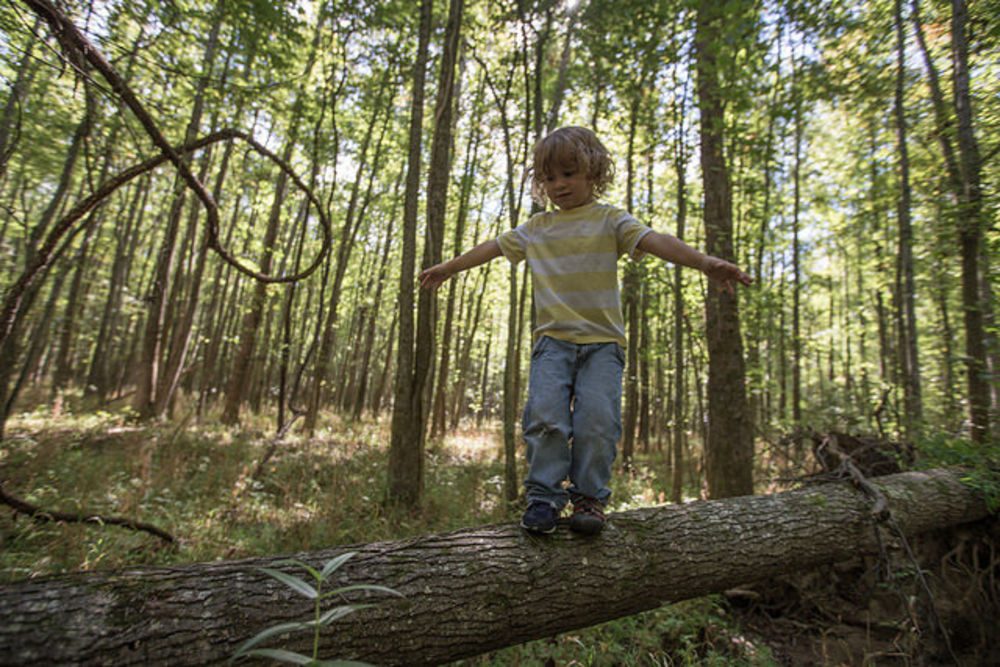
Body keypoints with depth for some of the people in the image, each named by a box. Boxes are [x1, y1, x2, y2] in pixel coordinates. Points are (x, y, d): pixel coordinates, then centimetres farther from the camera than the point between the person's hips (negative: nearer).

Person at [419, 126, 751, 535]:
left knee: (598, 420, -11)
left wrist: (704, 262, -25)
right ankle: (544, 495, 3)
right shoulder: (536, 229, 16)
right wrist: (447, 268, 32)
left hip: (602, 341, -1)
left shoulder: (610, 220, 6)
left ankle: (590, 497, 8)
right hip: (552, 338, 2)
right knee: (545, 416, -13)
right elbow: (493, 247, 24)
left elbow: (655, 241, -8)